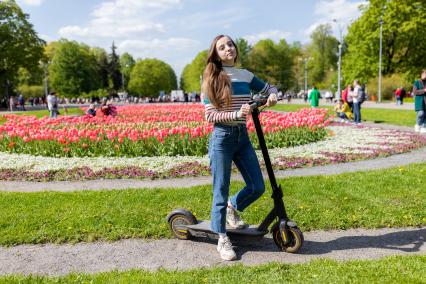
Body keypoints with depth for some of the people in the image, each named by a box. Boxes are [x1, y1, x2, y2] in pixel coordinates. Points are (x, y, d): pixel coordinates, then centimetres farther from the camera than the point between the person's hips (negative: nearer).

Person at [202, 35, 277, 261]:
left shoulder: (246, 76, 8)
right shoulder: (211, 80, -4)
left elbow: (269, 88, 21)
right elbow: (210, 115, -9)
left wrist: (272, 96, -3)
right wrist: (237, 114, -23)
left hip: (242, 136, 5)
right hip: (221, 138, -5)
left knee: (257, 187, 5)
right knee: (221, 191, 1)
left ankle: (231, 208, 35)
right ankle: (222, 240, 17)